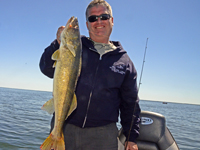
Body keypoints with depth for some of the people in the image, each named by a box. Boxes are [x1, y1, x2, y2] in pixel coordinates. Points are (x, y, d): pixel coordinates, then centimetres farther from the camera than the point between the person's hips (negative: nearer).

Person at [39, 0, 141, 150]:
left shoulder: (124, 60, 8)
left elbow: (130, 103, 10)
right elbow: (47, 69, -3)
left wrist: (132, 138, 7)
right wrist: (59, 43, -18)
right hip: (64, 128, 0)